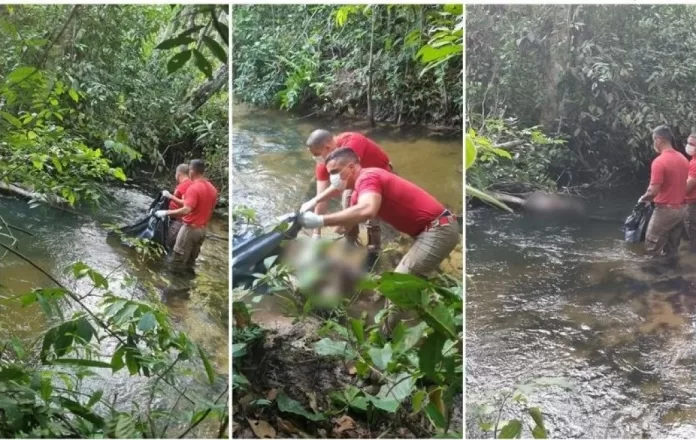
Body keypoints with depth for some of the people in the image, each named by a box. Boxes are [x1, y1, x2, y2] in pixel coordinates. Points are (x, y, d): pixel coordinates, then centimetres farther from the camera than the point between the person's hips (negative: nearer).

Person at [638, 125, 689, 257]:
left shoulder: (659, 161, -19)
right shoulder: (683, 159, 7)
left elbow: (653, 191, -21)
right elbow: (682, 184, 15)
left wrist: (643, 199, -2)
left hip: (665, 210, -8)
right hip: (680, 209, 8)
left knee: (653, 250, 1)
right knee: (671, 251, 15)